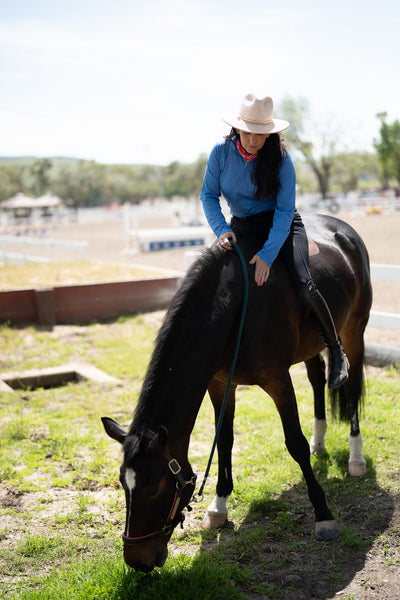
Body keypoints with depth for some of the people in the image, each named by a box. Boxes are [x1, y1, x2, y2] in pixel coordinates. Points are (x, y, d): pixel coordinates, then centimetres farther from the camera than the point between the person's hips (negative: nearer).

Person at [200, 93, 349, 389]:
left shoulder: (281, 158, -18)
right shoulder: (221, 152, -10)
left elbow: (285, 210, -19)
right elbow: (208, 194, -6)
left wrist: (268, 254, -28)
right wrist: (222, 229, -24)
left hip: (282, 225, -4)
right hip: (240, 226, 4)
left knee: (303, 284, -20)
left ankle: (337, 354, -4)